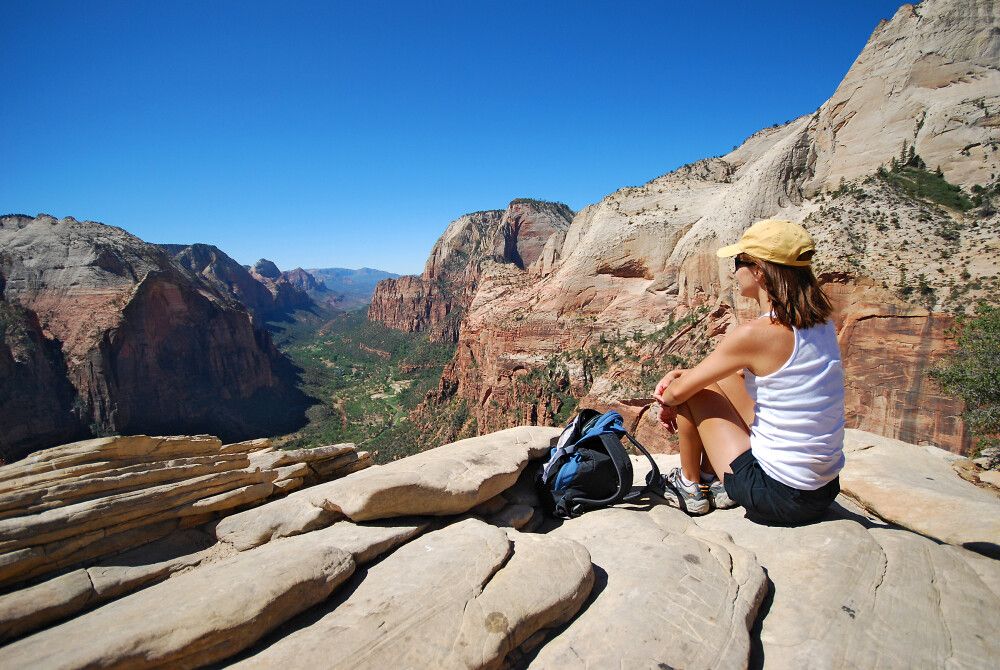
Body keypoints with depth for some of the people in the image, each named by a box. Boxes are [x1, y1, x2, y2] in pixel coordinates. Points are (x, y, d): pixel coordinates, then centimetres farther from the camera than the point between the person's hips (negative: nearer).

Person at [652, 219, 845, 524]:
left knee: (688, 390, 2)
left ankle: (691, 487, 21)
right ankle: (714, 480, 26)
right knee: (714, 380, 15)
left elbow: (676, 392, -13)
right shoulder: (820, 321, 1)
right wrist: (685, 374, 9)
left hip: (777, 495, -8)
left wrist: (667, 399, 10)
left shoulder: (755, 333, -23)